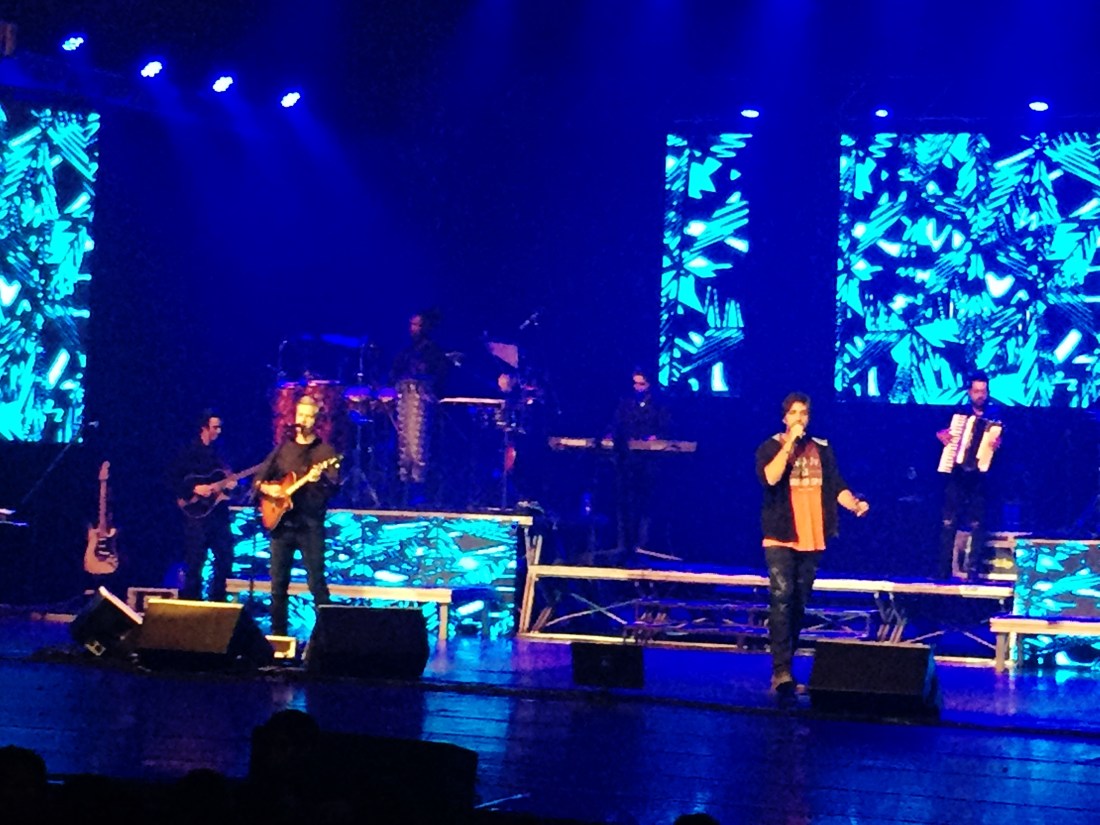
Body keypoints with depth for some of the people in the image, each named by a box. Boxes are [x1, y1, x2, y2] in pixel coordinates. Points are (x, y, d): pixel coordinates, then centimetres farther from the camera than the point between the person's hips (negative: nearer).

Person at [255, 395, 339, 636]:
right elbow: (259, 478, 14)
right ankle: (278, 632, 14)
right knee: (278, 583, 7)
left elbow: (334, 486, -11)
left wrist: (321, 479, -33)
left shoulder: (325, 451, 1)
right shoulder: (282, 449, 12)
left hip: (310, 524, -4)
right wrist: (267, 488, -8)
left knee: (316, 583, -8)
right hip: (281, 522, 4)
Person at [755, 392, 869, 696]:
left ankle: (785, 663, 20)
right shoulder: (770, 447, 0)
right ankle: (781, 669, -23)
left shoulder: (822, 449, 11)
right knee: (781, 598, -17)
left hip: (812, 537, 4)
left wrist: (854, 504, -12)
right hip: (780, 536, -4)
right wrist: (789, 444, -19)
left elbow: (836, 486, 7)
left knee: (799, 602, 10)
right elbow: (769, 478, -19)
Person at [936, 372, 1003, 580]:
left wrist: (997, 444, -22)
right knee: (949, 522, -1)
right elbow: (944, 431, 17)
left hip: (979, 475, -1)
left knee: (977, 524, -3)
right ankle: (944, 568, 3)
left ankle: (973, 568, 2)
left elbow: (1001, 439, 0)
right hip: (957, 473, 1)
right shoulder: (960, 412, 11)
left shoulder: (994, 415, 6)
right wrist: (941, 435, -5)